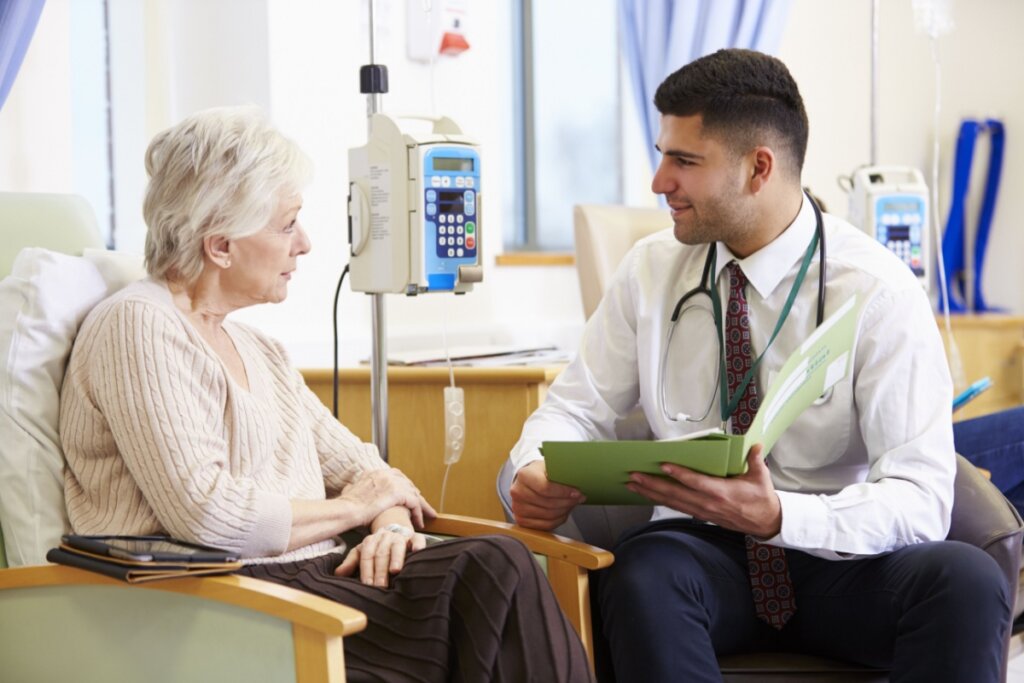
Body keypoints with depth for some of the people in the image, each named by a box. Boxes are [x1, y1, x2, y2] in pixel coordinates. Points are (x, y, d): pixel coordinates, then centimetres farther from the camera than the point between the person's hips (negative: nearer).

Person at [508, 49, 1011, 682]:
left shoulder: (879, 292, -11)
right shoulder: (650, 270, 1)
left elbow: (921, 498, -17)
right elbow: (577, 408, 7)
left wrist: (778, 515, -34)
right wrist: (536, 473, -17)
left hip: (845, 565, -1)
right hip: (704, 555, 1)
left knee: (966, 578, -32)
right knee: (642, 571, -34)